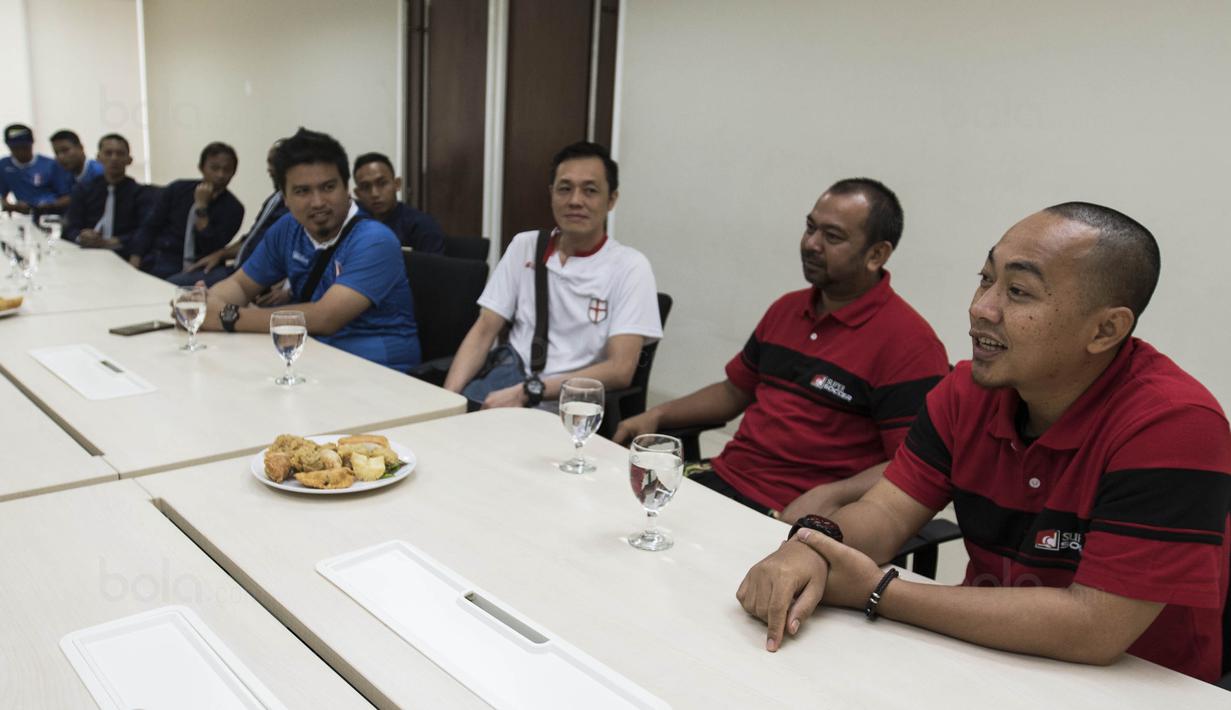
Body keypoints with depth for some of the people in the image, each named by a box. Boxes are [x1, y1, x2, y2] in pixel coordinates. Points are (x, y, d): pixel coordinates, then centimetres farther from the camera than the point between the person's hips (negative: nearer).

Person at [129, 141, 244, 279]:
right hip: (156, 260, 3)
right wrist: (134, 263, -6)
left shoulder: (233, 209, -2)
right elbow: (149, 228, 8)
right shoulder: (177, 190, 8)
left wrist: (201, 206, -14)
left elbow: (211, 250, -11)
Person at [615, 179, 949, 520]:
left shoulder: (907, 342, -10)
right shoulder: (786, 309, 15)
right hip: (722, 479, 7)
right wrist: (657, 415, 13)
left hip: (796, 513, -7)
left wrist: (830, 498, -27)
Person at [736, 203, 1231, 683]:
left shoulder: (1171, 426, -23)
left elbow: (1095, 629, -27)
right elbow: (884, 512, -4)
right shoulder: (970, 391, -5)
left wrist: (877, 593, -25)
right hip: (985, 656, 5)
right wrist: (814, 544, -27)